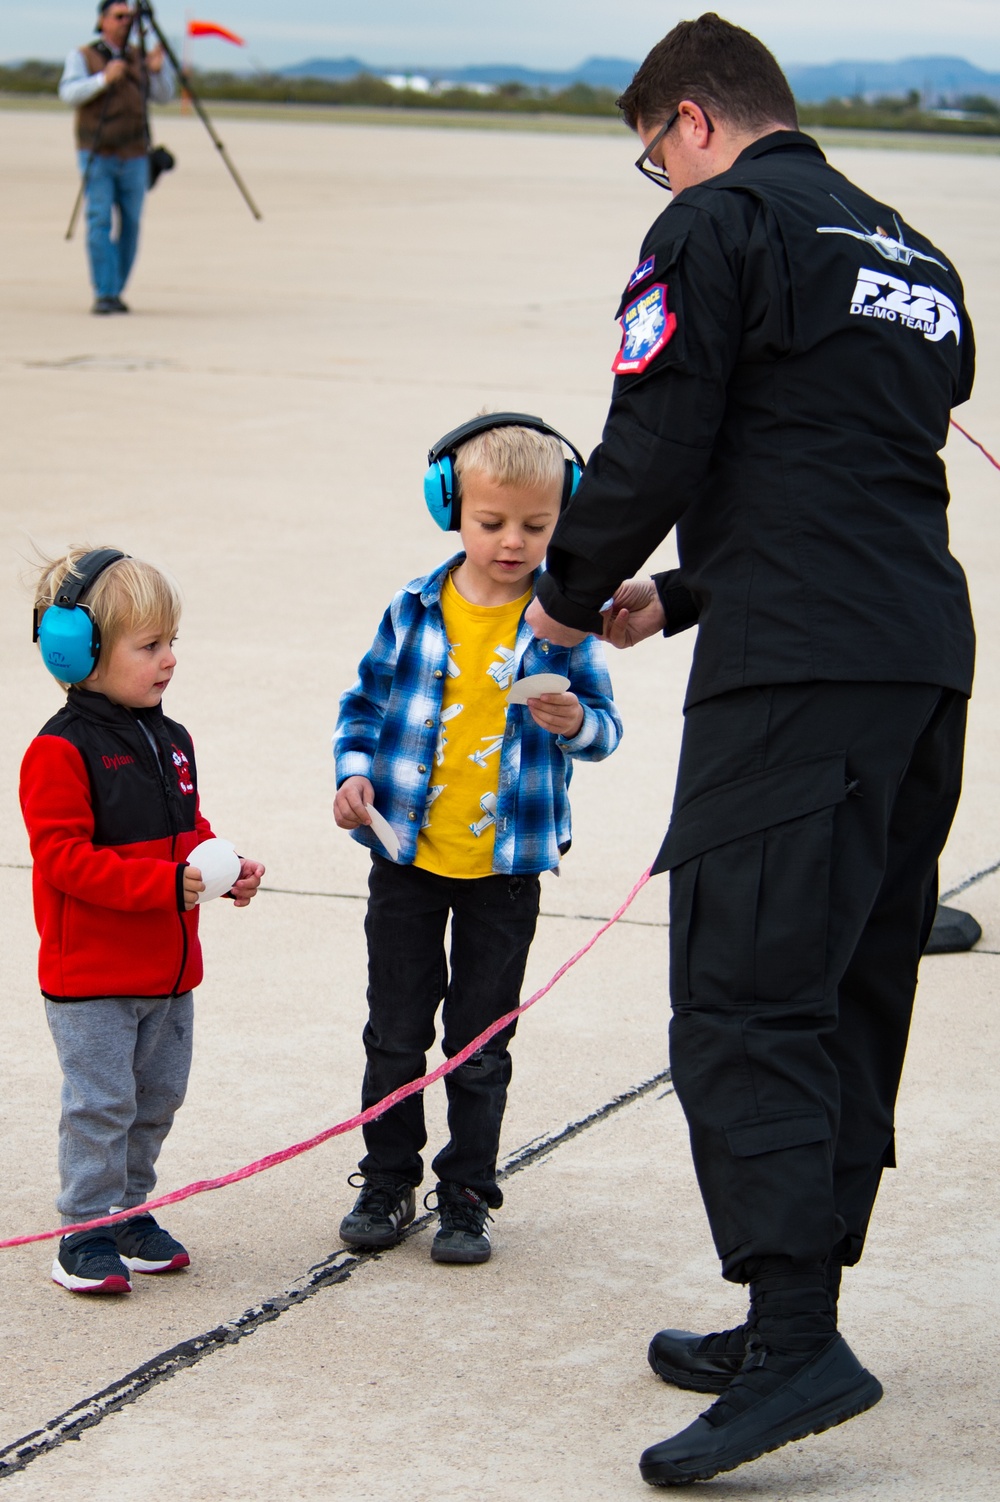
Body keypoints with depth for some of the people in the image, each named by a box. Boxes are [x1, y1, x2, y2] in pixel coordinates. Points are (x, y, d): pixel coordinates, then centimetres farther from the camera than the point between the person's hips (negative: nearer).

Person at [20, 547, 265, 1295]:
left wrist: (227, 870, -2)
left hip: (169, 968, 7)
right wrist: (168, 884, -27)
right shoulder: (61, 753, -17)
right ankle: (86, 1233, 7)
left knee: (157, 1098, 15)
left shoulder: (171, 742, 8)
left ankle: (128, 1209, 29)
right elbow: (64, 857, -22)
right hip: (90, 975, -7)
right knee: (101, 1103, -3)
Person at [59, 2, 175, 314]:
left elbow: (163, 97, 5)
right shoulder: (82, 56, 2)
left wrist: (159, 70, -14)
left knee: (130, 225, 2)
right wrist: (103, 79, -25)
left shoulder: (139, 58, 12)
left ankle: (116, 291, 13)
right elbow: (69, 93, -12)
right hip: (96, 156, -3)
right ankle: (103, 294, -16)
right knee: (99, 223, -13)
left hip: (134, 158, 3)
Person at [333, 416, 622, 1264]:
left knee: (480, 1043, 8)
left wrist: (574, 722, -23)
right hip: (408, 858, 1)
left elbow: (605, 727, -2)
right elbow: (366, 701, 9)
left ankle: (467, 1195, 20)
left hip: (507, 868, -1)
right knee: (395, 1035, 10)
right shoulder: (416, 611, -2)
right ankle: (389, 1181, 24)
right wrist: (354, 772, -6)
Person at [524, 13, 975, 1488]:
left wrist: (575, 590, 10)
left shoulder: (719, 224, -1)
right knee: (851, 1001, 13)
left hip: (794, 672, -9)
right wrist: (680, 598, 29)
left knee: (744, 1002, -10)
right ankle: (791, 1318, 20)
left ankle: (796, 1340, -18)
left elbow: (655, 444, -8)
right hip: (929, 658, 9)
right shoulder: (914, 258, 24)